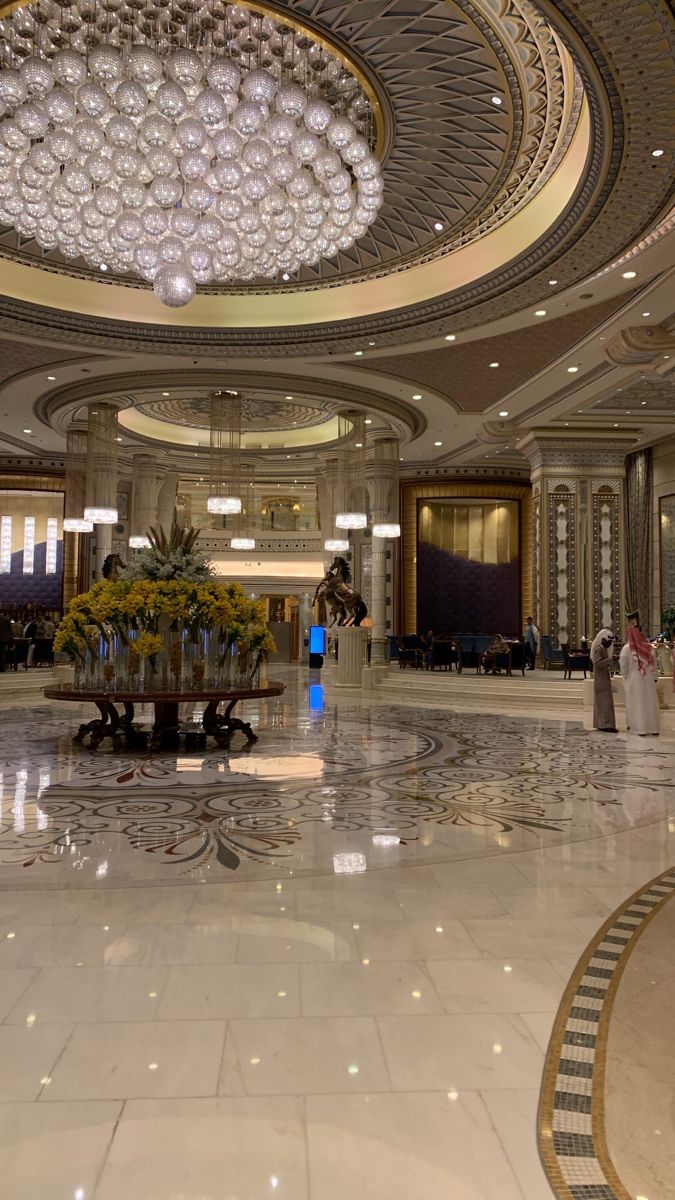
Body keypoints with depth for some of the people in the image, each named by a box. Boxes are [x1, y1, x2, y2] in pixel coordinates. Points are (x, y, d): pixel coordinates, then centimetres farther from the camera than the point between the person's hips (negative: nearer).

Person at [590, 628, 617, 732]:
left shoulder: (604, 649, 14)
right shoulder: (598, 649, -16)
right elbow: (597, 663, -29)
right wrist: (610, 660, -33)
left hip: (604, 679, 10)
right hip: (601, 680, -10)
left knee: (602, 702, 13)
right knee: (605, 702, -10)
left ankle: (601, 724, 19)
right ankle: (605, 725, -10)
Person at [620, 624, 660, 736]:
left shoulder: (627, 648, -10)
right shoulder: (649, 647, 0)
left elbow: (623, 665, -8)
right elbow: (654, 663, 2)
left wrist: (625, 676, 6)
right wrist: (654, 677, 9)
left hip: (634, 680, -3)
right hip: (649, 679, 3)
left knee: (637, 703, 3)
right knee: (650, 703, 9)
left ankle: (641, 728, 2)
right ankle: (654, 728, 12)